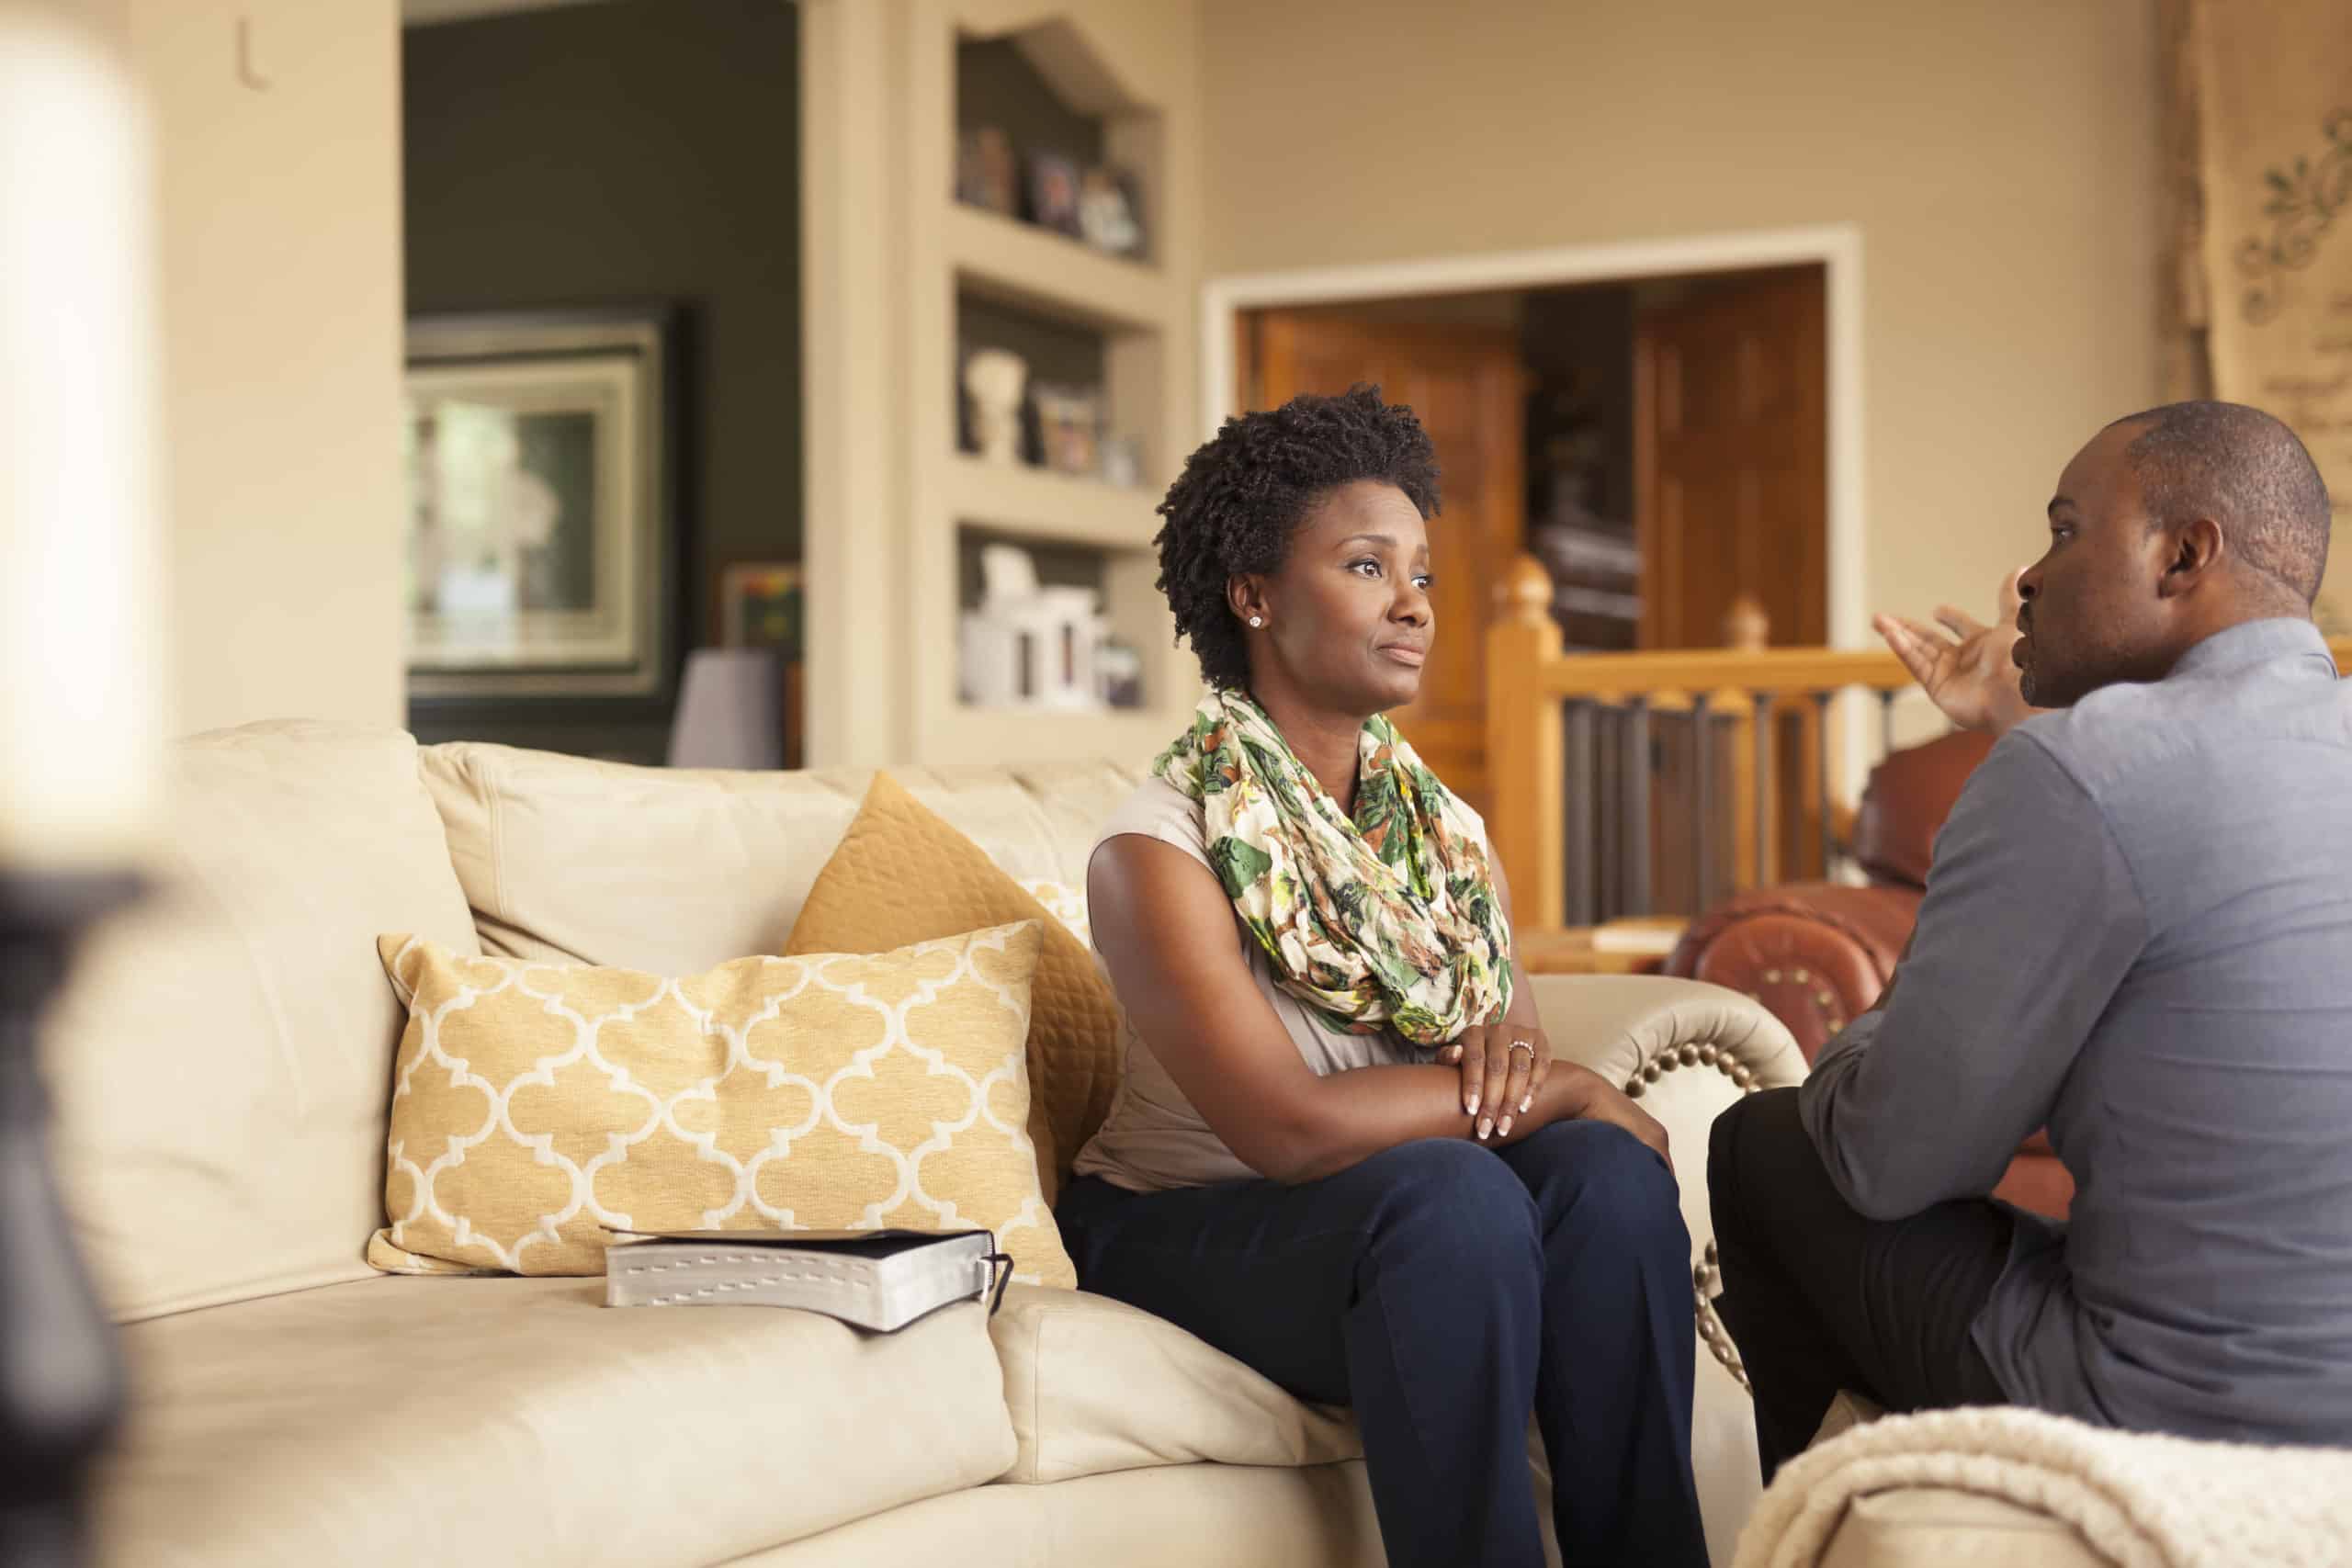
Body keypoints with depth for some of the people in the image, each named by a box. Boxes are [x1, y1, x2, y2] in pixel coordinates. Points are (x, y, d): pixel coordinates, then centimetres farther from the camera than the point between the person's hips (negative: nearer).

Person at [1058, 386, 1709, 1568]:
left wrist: (1516, 1052, -18)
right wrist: (1567, 1089, -18)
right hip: (1187, 1226, -5)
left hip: (1381, 1222, 6)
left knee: (1605, 1172, -23)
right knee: (1450, 1193, -32)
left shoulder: (1444, 831, 6)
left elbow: (1516, 1087, 8)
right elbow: (1290, 1125, -26)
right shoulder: (1160, 847, -16)